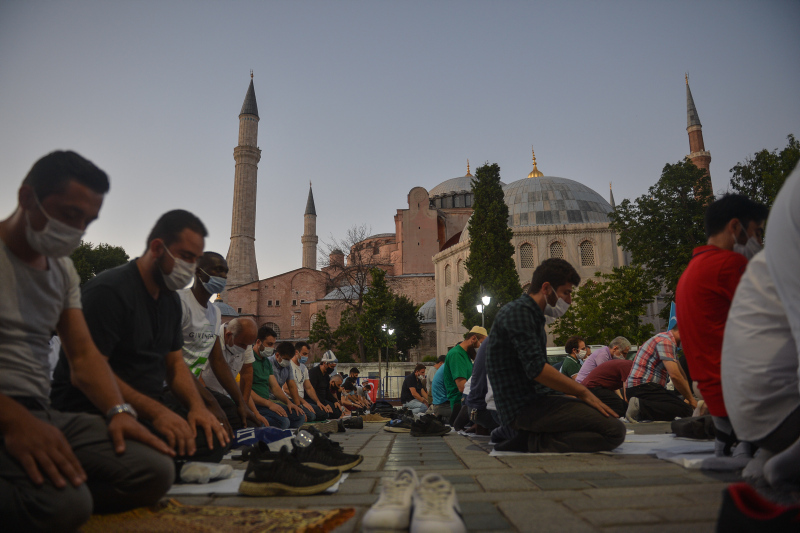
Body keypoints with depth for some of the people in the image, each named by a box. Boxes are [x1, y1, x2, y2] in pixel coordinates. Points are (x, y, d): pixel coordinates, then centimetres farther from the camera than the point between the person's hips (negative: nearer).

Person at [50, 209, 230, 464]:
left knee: (214, 435, -11)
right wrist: (155, 412, -28)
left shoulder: (171, 299, 12)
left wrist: (197, 406, -5)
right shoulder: (108, 290, -16)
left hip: (149, 403, 8)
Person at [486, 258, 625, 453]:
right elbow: (537, 370, -20)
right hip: (523, 407, -10)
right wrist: (583, 392, -10)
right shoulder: (518, 311, -11)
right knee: (614, 430, -16)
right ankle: (532, 443, -13)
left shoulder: (532, 314, 22)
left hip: (536, 400, 10)